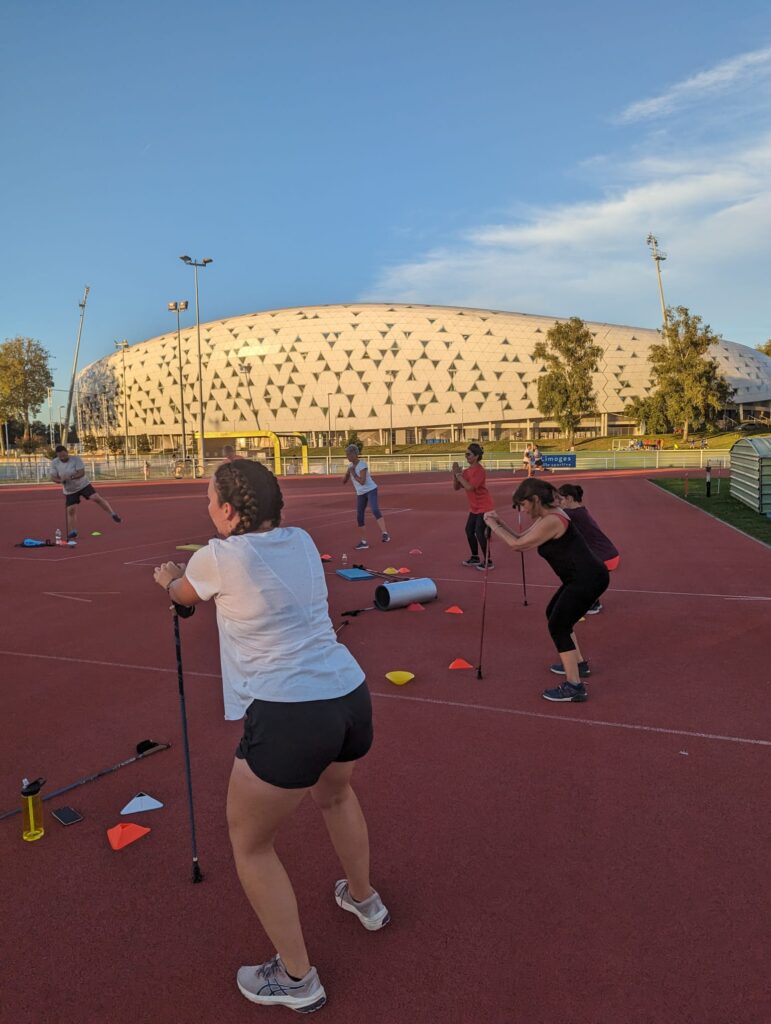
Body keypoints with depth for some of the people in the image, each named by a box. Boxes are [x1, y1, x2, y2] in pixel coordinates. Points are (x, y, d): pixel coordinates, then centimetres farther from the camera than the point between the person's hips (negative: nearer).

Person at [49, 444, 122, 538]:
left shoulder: (76, 459, -17)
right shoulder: (54, 463, -8)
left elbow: (82, 473, -23)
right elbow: (53, 477, -8)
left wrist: (71, 477, -39)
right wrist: (60, 480, -30)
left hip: (84, 485, -2)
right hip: (69, 491, 3)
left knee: (97, 498, -20)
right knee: (71, 510, -3)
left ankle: (113, 514, -10)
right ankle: (73, 532, 10)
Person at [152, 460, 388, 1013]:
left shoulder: (218, 557, -7)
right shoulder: (301, 541, 8)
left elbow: (184, 594, 17)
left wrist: (169, 579, 41)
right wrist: (192, 573, 43)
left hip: (288, 718, -7)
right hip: (352, 698, 7)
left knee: (250, 844, 19)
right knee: (335, 793, 38)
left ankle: (297, 979, 31)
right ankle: (364, 899, 58)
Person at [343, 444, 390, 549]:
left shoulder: (362, 464, -16)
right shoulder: (351, 466, 8)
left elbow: (362, 482, -24)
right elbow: (344, 481, 9)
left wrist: (353, 473, -15)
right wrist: (348, 473, -9)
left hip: (371, 490, -8)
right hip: (360, 493, 8)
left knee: (375, 510, -30)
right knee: (359, 517, 6)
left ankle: (385, 534, -41)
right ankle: (364, 542, 17)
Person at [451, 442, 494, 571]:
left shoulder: (479, 471, -20)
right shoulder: (467, 471, 7)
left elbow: (469, 487, -31)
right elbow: (456, 487, 5)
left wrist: (459, 474, -23)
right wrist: (455, 473, -8)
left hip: (484, 507, -9)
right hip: (474, 507, 9)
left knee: (480, 533, -10)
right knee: (469, 531, 13)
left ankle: (488, 562, -2)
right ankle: (475, 558, 27)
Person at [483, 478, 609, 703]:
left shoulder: (550, 521, -21)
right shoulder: (549, 515, 11)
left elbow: (517, 545, -16)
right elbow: (521, 539, 15)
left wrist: (492, 524, -5)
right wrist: (500, 522, 5)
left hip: (587, 579, -11)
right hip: (584, 576, 11)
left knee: (557, 626, -9)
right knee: (554, 614, 24)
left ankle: (575, 687, -6)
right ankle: (578, 663, 37)